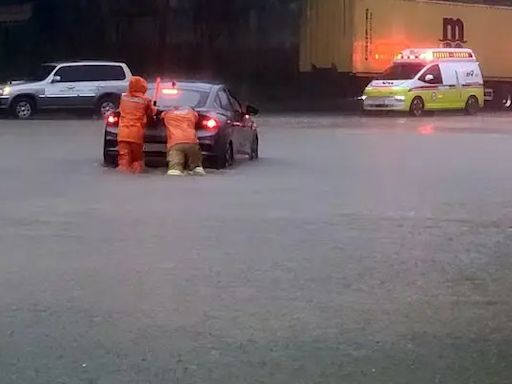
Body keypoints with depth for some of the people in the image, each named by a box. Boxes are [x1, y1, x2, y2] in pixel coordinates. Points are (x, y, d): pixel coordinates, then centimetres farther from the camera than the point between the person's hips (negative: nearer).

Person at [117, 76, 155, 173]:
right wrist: (153, 109, 37)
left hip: (123, 133, 1)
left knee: (124, 158, -2)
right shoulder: (145, 100, 1)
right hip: (137, 133, -1)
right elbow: (151, 113, 15)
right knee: (137, 158, 13)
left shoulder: (123, 98, 8)